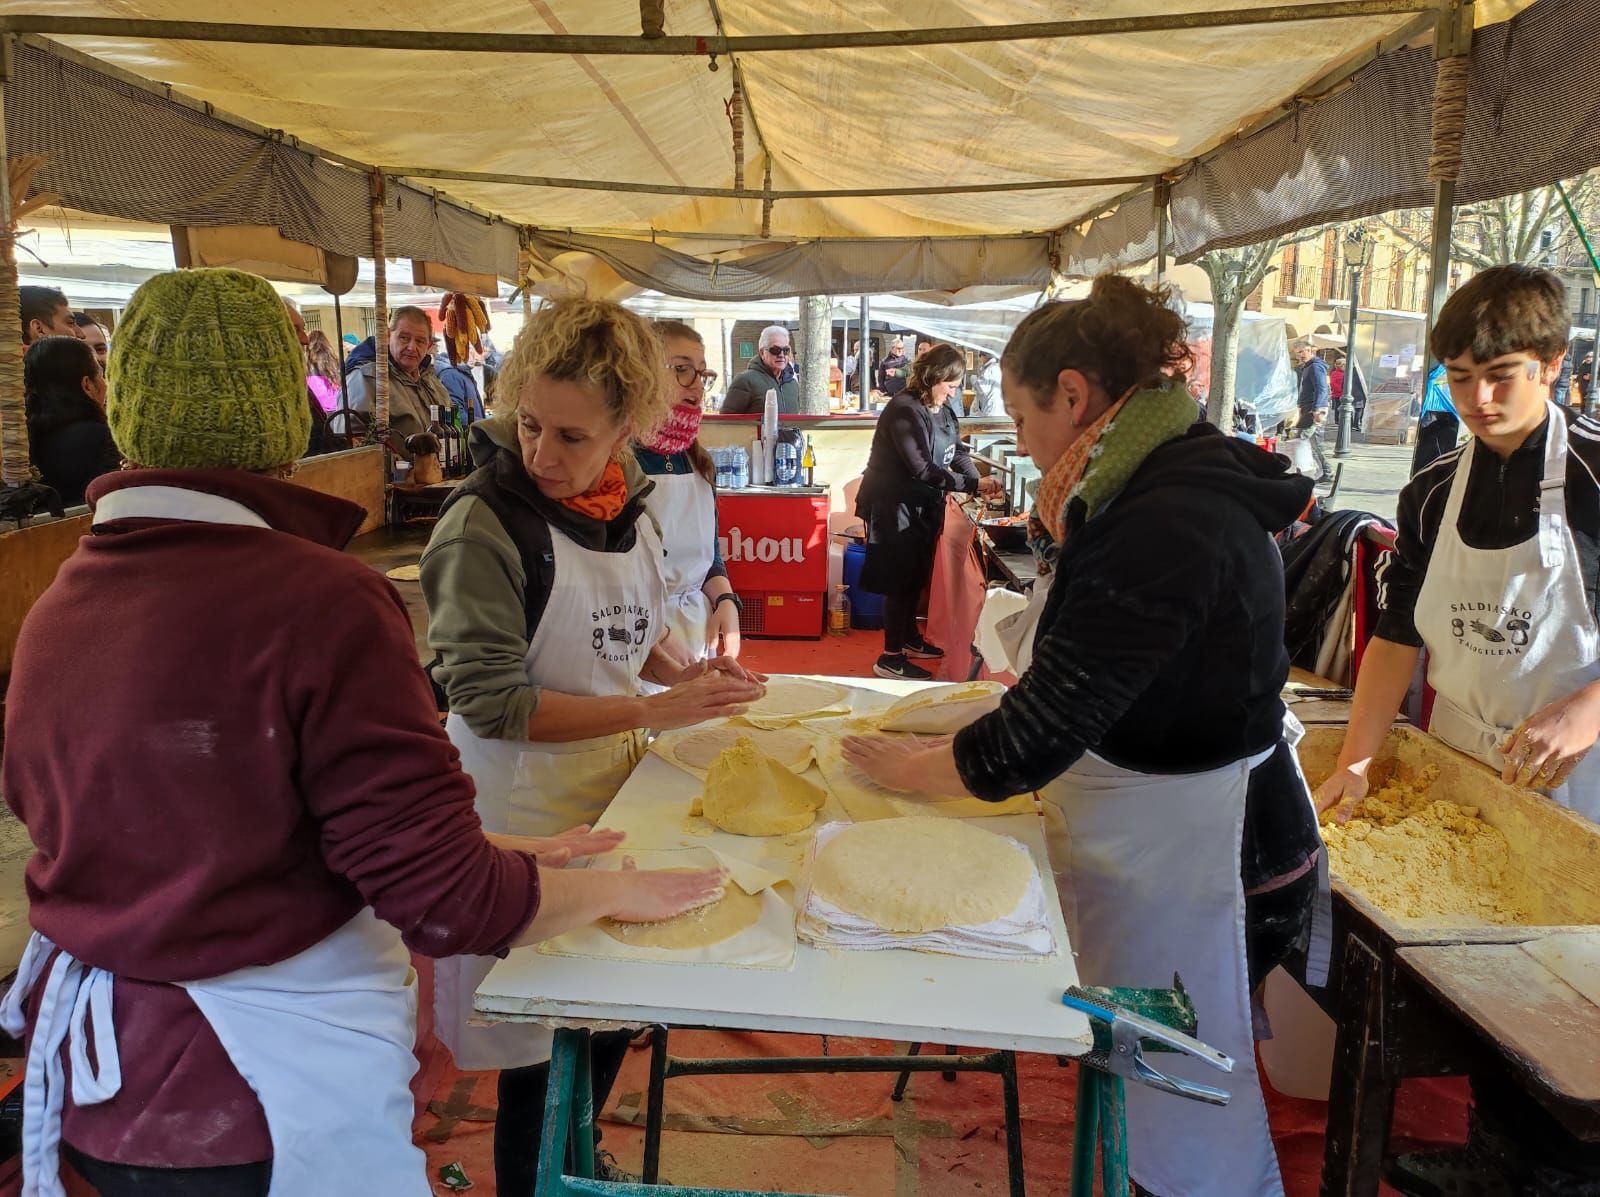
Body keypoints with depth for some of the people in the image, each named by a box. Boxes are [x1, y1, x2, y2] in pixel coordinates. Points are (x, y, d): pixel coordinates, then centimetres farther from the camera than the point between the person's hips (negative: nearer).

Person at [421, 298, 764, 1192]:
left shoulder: (626, 507, 0)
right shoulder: (485, 525, -20)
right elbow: (491, 702, -22)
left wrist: (684, 670, -6)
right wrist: (656, 711, -25)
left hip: (616, 783, 7)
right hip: (527, 808, -6)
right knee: (541, 1051, 8)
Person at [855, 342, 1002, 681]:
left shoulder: (942, 410, 7)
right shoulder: (905, 410, -22)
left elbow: (957, 452, 11)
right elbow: (922, 469, -26)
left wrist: (978, 481, -9)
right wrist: (973, 485, -25)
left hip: (923, 507, 9)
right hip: (896, 507, -9)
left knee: (917, 577, 19)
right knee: (901, 580, -3)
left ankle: (909, 638, 36)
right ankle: (891, 657, 6)